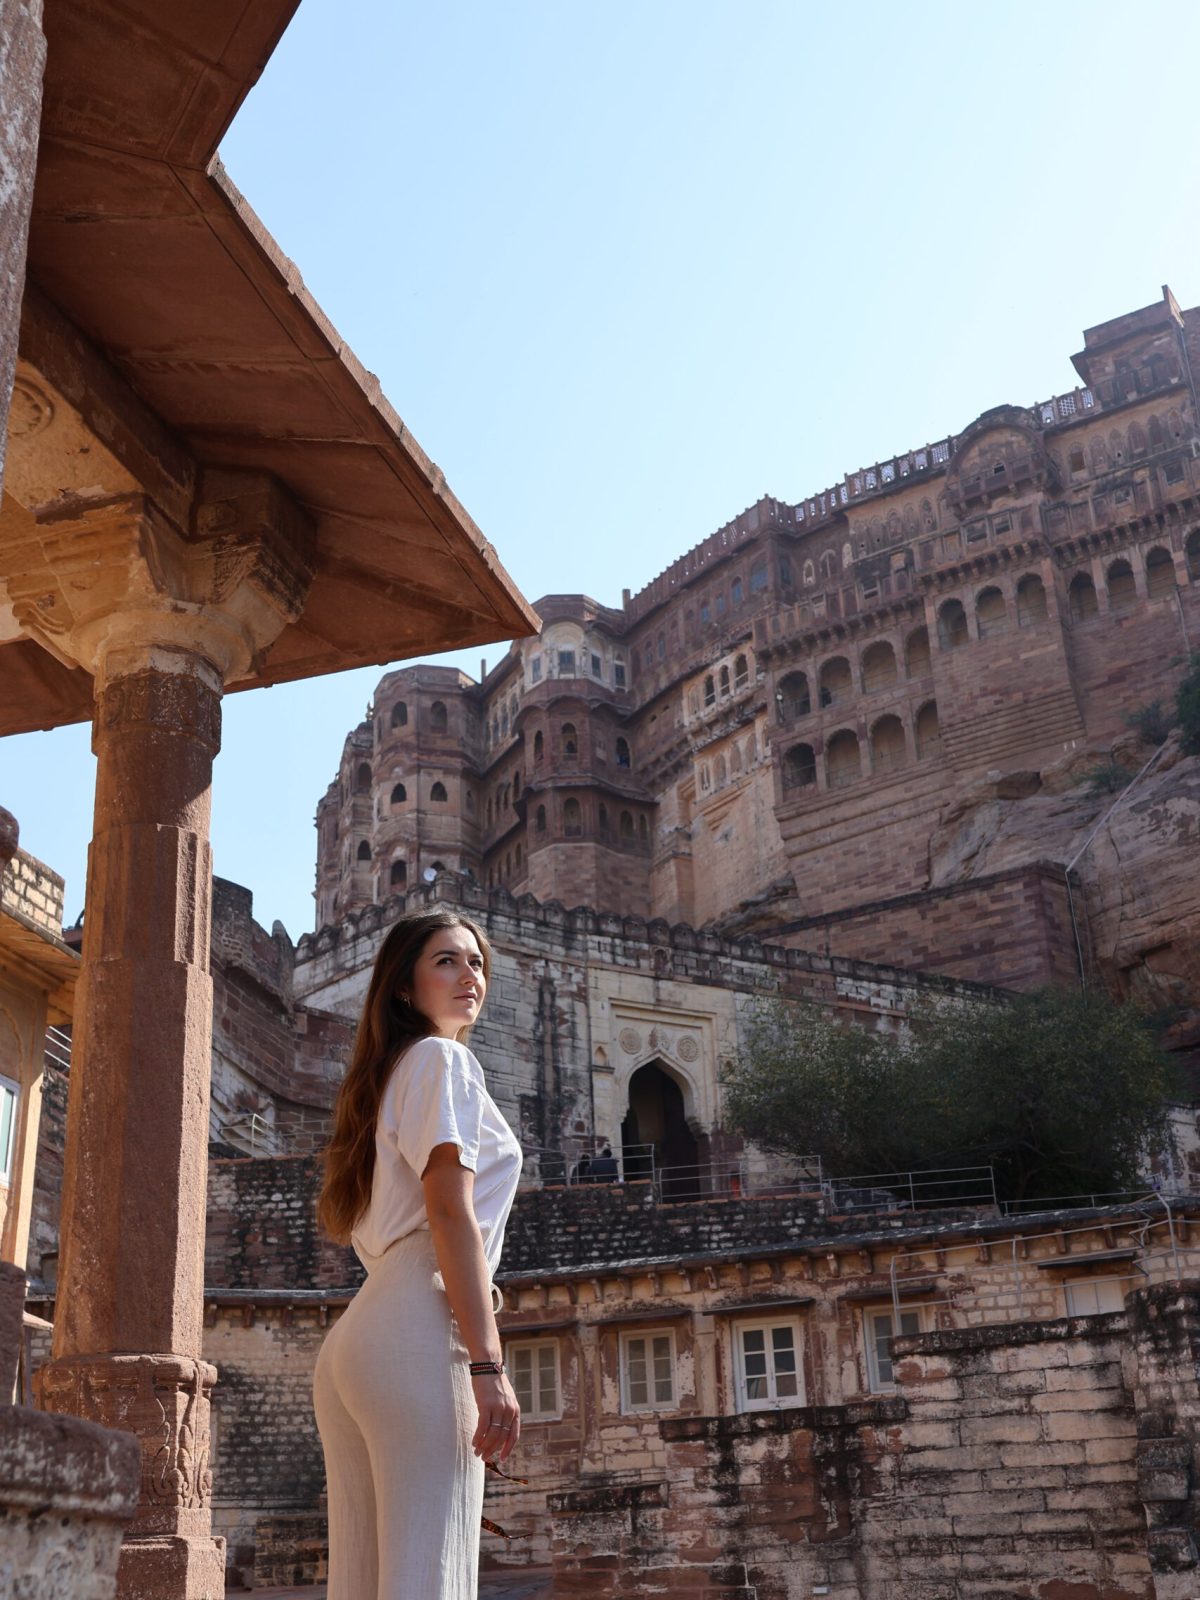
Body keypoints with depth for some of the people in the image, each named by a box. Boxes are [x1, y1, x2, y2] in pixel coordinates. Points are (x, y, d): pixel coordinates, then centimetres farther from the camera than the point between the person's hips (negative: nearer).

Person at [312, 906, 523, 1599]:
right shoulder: (443, 1058, 2)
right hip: (421, 1333, -9)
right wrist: (489, 1365, -17)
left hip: (354, 1341, 9)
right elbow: (449, 1210, -11)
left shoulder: (388, 1075, 28)